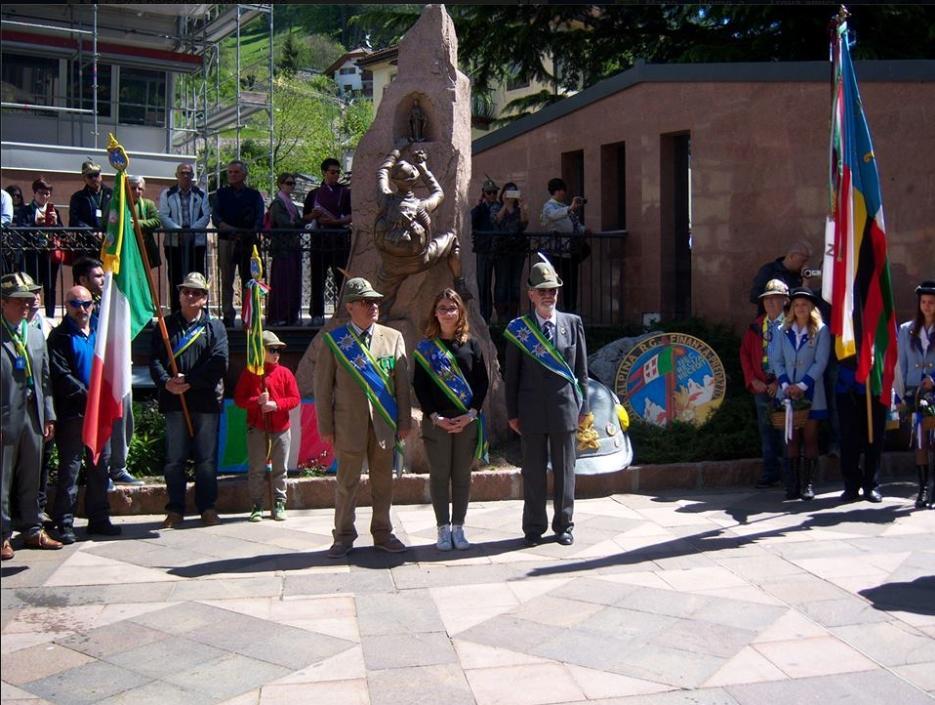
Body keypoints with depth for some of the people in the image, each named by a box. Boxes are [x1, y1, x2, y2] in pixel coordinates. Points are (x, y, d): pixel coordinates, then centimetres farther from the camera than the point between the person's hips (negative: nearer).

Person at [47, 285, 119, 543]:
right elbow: (61, 376, -12)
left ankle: (98, 518, 21)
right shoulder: (60, 336, -3)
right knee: (70, 467, -3)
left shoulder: (100, 333, 14)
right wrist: (87, 396, -18)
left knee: (101, 464, 11)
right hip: (72, 412, -6)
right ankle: (64, 524, 3)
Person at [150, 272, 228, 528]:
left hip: (207, 402, -1)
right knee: (174, 459, 5)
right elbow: (155, 360, 2)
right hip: (175, 401, 1)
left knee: (207, 458, 4)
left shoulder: (215, 327, 6)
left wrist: (188, 380, -15)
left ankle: (207, 507, 14)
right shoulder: (166, 326, 12)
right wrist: (166, 382, -17)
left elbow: (219, 363, -7)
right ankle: (175, 509, 14)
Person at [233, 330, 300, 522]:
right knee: (256, 469, 3)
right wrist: (257, 401, -18)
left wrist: (276, 404, -14)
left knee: (279, 469, 7)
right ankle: (257, 506, 11)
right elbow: (238, 398, -1)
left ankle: (279, 504, 15)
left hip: (280, 429, 1)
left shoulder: (285, 373, 4)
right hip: (257, 429, -1)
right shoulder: (249, 373, 0)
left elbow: (295, 398, 2)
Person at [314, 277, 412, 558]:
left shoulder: (393, 337, 6)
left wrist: (404, 421, 3)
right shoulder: (333, 341, 0)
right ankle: (344, 536, 19)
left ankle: (382, 533, 24)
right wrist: (326, 426, -3)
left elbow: (402, 383, 6)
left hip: (384, 423, 2)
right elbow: (323, 386, 1)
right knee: (346, 482, 6)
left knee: (383, 481, 11)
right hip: (349, 423, -2)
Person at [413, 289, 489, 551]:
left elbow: (482, 382, 4)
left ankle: (458, 527, 15)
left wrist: (471, 414, -9)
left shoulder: (471, 345, 7)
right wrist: (435, 417, -10)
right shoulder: (425, 348, 4)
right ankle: (443, 529, 11)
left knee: (462, 476, 6)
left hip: (467, 421, 1)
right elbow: (419, 386, 0)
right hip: (436, 421, -1)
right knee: (439, 475, 3)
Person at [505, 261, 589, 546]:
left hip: (565, 409, 1)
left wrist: (583, 406, 5)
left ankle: (564, 525, 21)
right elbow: (511, 374, 3)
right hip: (532, 412, -1)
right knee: (533, 472, 7)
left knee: (564, 470, 8)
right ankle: (534, 528, 18)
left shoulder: (573, 323, 5)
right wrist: (512, 412, 0)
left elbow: (582, 369, 8)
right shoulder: (519, 328, 1)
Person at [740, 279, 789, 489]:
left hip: (783, 386, -5)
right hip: (761, 386, 5)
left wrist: (781, 382, -13)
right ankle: (770, 473, 17)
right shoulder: (756, 326, 11)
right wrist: (753, 380, 1)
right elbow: (745, 353, 12)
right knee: (766, 430, 9)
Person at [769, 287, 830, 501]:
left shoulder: (821, 330, 0)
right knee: (791, 439, 2)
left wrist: (802, 386, -14)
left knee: (810, 439, 0)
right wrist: (786, 384, -8)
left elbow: (820, 362, -7)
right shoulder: (783, 331, 9)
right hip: (788, 393, 3)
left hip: (811, 394, -2)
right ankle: (792, 485, 4)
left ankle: (808, 484, 3)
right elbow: (776, 360, 6)